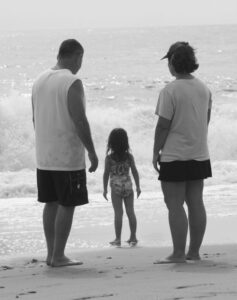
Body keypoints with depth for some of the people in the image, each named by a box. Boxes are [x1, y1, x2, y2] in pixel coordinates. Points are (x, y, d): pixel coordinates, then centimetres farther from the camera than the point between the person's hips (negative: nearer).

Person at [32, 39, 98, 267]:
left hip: (44, 156, 8)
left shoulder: (40, 80, 9)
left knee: (51, 203, 14)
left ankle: (51, 253, 16)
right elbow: (79, 120, -19)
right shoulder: (72, 83, -15)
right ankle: (58, 256, 0)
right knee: (67, 205, -1)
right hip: (68, 156, -7)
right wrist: (92, 152, -12)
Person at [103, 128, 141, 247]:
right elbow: (135, 172, 2)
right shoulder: (129, 156, -1)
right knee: (130, 212, 8)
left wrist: (105, 189, 3)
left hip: (116, 187, -3)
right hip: (128, 186, 3)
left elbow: (106, 174, -6)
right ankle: (133, 237, 13)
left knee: (118, 213, 0)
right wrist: (138, 186, 12)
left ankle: (118, 239, 1)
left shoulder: (109, 158, -8)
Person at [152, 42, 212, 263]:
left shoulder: (170, 91, -16)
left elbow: (163, 126, -15)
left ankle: (178, 253, -3)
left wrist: (156, 152, -5)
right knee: (195, 203, 10)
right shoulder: (204, 89, 7)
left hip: (174, 156, -7)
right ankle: (194, 251, 15)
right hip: (199, 154, 7)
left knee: (175, 205, -3)